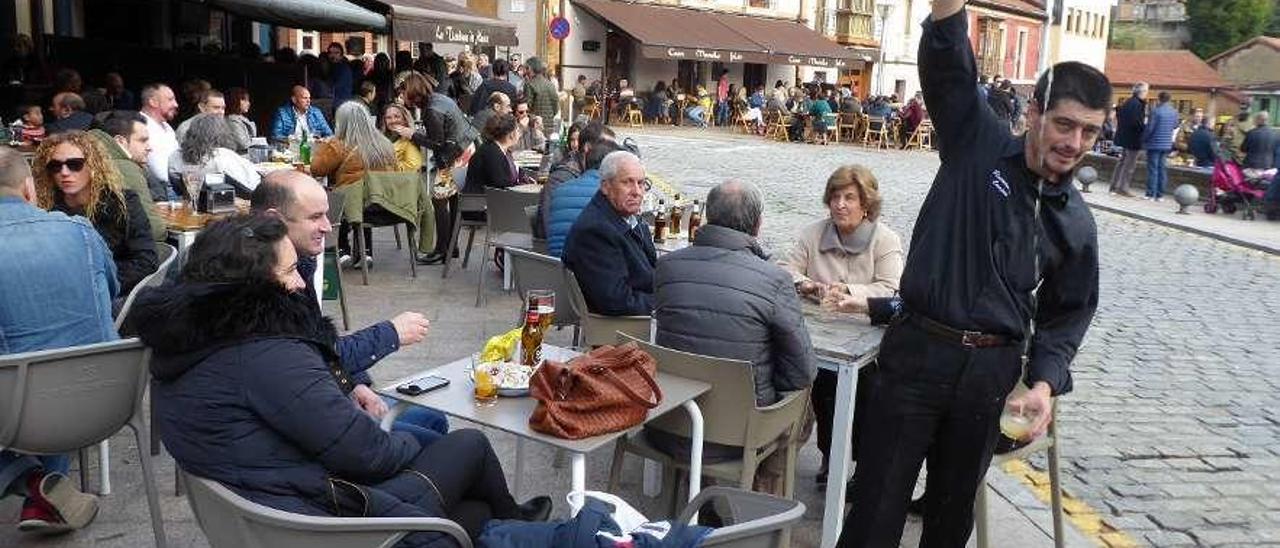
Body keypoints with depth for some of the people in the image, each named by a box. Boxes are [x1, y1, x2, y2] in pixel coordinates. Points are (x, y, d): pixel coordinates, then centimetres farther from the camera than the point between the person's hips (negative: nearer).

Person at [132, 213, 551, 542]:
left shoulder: (190, 333, 1)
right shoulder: (265, 354, -28)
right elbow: (363, 451, -25)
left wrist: (347, 388, 0)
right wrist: (411, 446, -5)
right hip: (325, 522, -9)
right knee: (469, 445, 8)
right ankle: (511, 522, 39)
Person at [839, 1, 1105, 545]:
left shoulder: (1076, 224, 5)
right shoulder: (979, 143, -3)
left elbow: (1067, 314, 9)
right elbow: (947, 63, -15)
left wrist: (1044, 382, -7)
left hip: (991, 371, 3)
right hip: (917, 352, -3)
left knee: (955, 504, 18)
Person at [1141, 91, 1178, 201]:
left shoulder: (1156, 110, -15)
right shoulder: (1174, 112, 5)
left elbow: (1149, 127, -14)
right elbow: (1175, 126, 16)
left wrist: (1144, 139, -1)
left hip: (1154, 143, -6)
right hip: (1167, 144, 6)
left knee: (1153, 169, -2)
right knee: (1162, 168, 9)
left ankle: (1151, 194, -3)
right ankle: (1160, 194, 10)